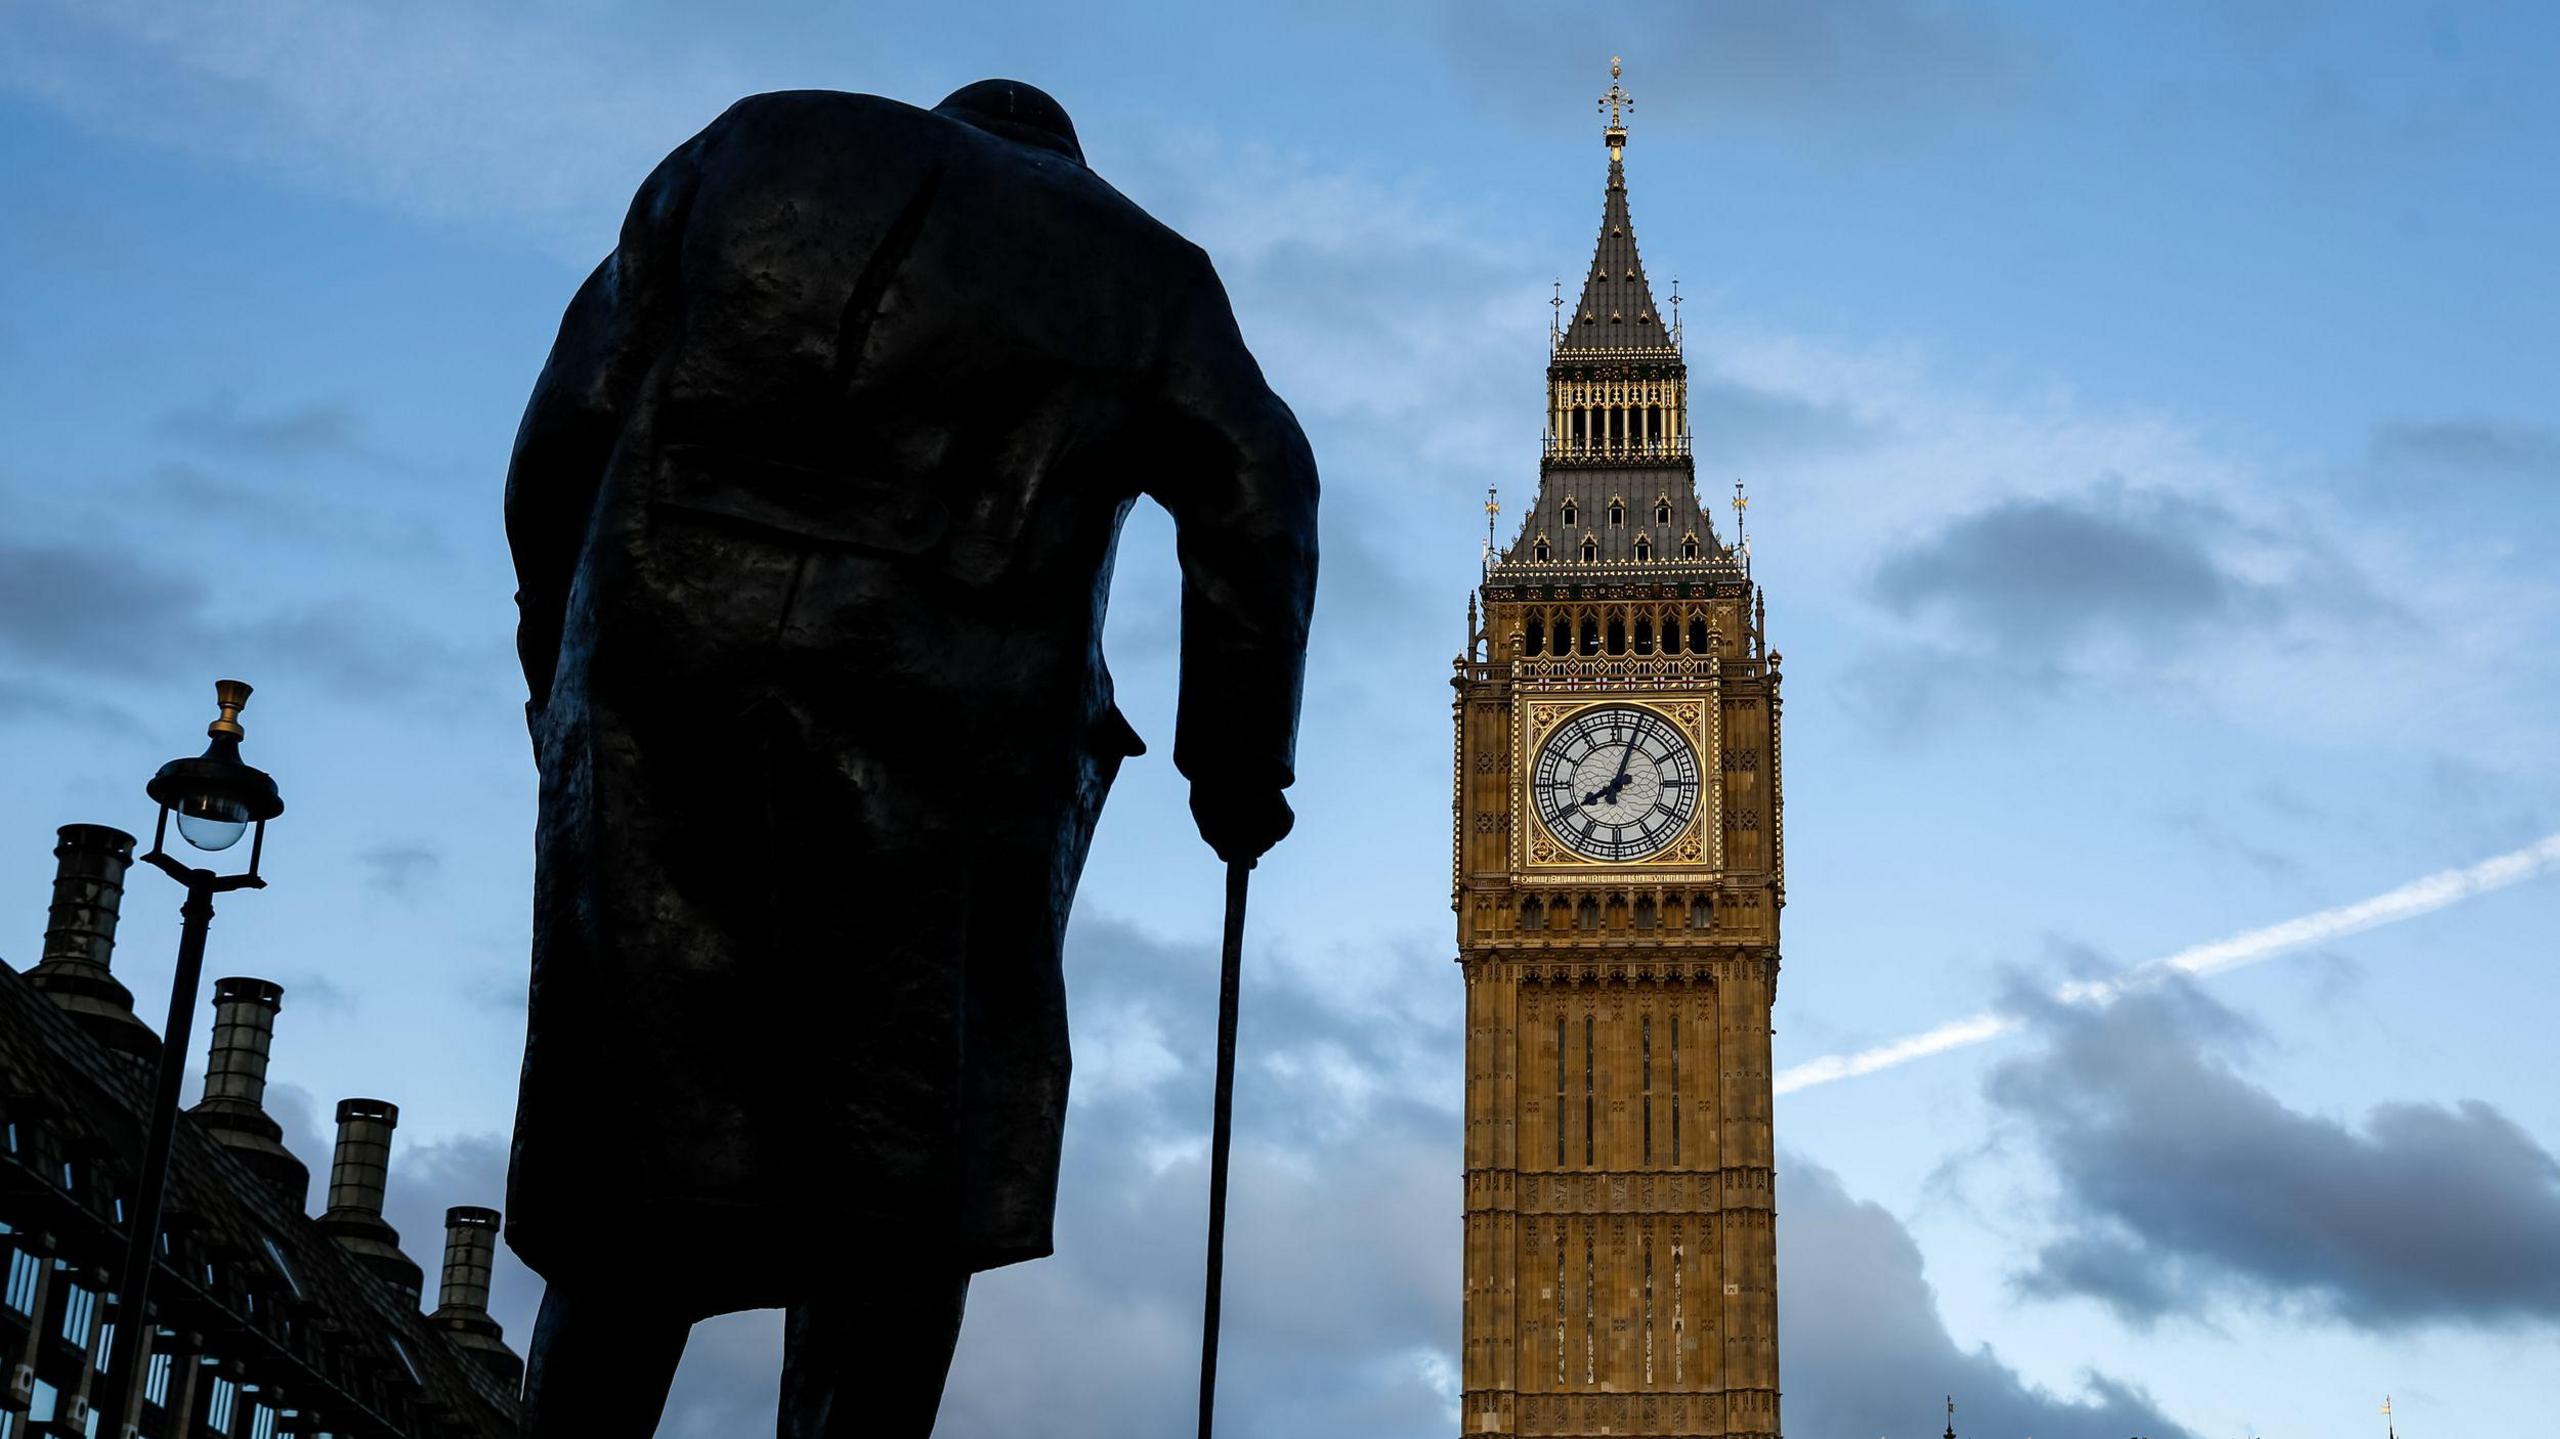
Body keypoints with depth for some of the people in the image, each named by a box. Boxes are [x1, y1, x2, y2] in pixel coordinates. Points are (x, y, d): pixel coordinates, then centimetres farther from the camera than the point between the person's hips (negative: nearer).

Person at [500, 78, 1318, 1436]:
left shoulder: (748, 150, 23)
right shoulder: (1140, 268, 20)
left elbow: (568, 430, 16)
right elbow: (1260, 500, 9)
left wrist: (564, 682, 21)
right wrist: (1236, 767, 15)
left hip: (663, 702, 2)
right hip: (948, 741, -1)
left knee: (640, 1175, 6)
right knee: (900, 1186, 4)